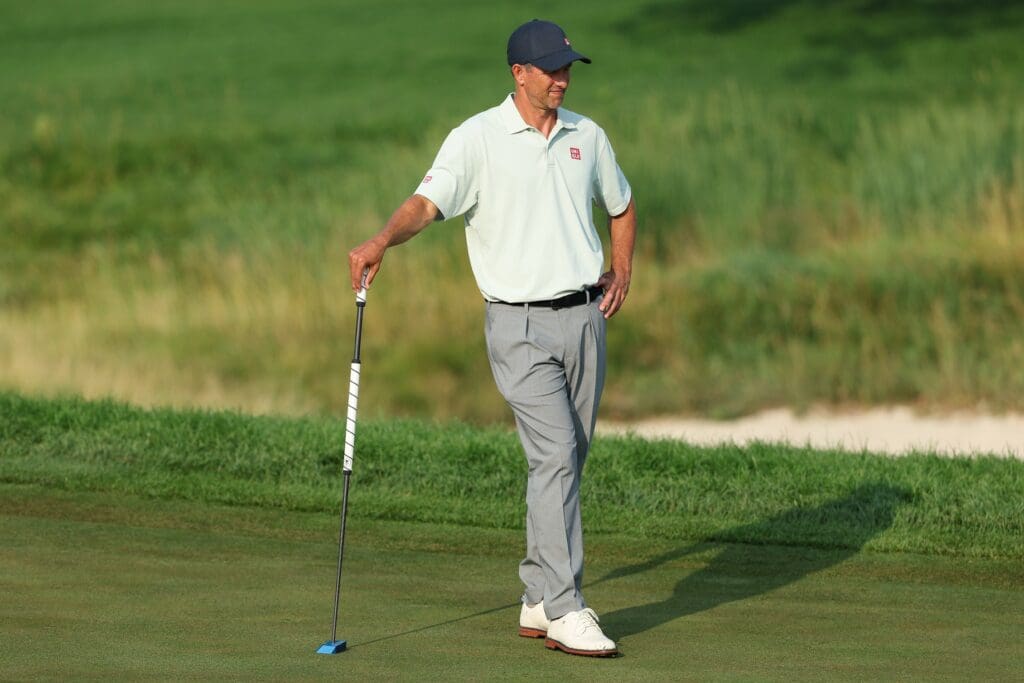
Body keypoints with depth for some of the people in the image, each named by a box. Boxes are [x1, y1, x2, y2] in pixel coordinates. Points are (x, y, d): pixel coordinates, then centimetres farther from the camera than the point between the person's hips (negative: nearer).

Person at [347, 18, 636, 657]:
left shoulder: (587, 136, 10)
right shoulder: (478, 138, -7)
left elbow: (621, 206, 26)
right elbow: (428, 202, -21)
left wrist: (621, 273, 12)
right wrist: (382, 240, -40)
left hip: (584, 316, 5)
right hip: (521, 323, -5)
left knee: (568, 461, 8)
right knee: (556, 455, -15)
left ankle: (539, 601, 18)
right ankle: (565, 611, -15)